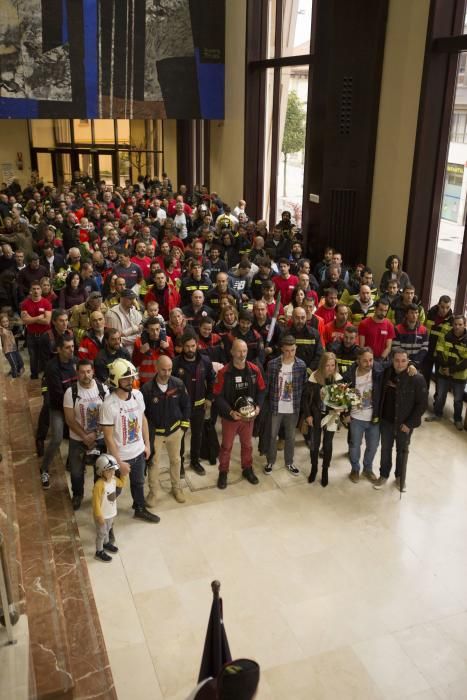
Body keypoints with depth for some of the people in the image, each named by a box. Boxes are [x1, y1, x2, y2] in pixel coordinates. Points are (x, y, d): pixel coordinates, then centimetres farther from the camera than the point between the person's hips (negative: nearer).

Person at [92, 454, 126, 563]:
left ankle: (106, 543, 53)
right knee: (101, 533, 11)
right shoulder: (99, 485, -32)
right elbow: (96, 502, -26)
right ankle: (99, 552, 30)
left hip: (111, 513, 7)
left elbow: (121, 483, 16)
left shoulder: (114, 479, -8)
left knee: (108, 529, 29)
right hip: (102, 515, -7)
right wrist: (99, 516, -22)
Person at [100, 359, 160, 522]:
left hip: (138, 451, 6)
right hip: (120, 456, -6)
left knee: (138, 482, 27)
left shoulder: (138, 395, -10)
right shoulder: (109, 404, -28)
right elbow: (108, 437, -22)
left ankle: (140, 509, 50)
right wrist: (119, 462, -19)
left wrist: (147, 444, 9)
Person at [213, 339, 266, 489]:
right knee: (226, 446, 12)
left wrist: (258, 406, -13)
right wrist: (230, 412, -25)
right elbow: (218, 396, -16)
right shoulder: (224, 372, -20)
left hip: (249, 415, 3)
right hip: (230, 416, -3)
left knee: (247, 444, 21)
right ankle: (223, 472, 29)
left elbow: (261, 390, 3)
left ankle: (247, 469, 40)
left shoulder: (254, 370, -8)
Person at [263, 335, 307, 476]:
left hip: (293, 408, 1)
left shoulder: (301, 365, -7)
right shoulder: (272, 364, -12)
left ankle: (289, 463, 33)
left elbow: (304, 387, 1)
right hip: (275, 407, -1)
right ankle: (270, 462, 30)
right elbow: (266, 386, -5)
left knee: (291, 437, 15)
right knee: (272, 435, 12)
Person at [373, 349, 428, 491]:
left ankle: (400, 476, 38)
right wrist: (378, 414, 3)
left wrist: (409, 423, -17)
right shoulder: (386, 373, -7)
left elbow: (422, 404, -16)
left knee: (402, 451, 17)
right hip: (386, 420, 3)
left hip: (404, 423, -3)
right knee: (385, 449, 18)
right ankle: (384, 475, 37)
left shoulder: (417, 379, -20)